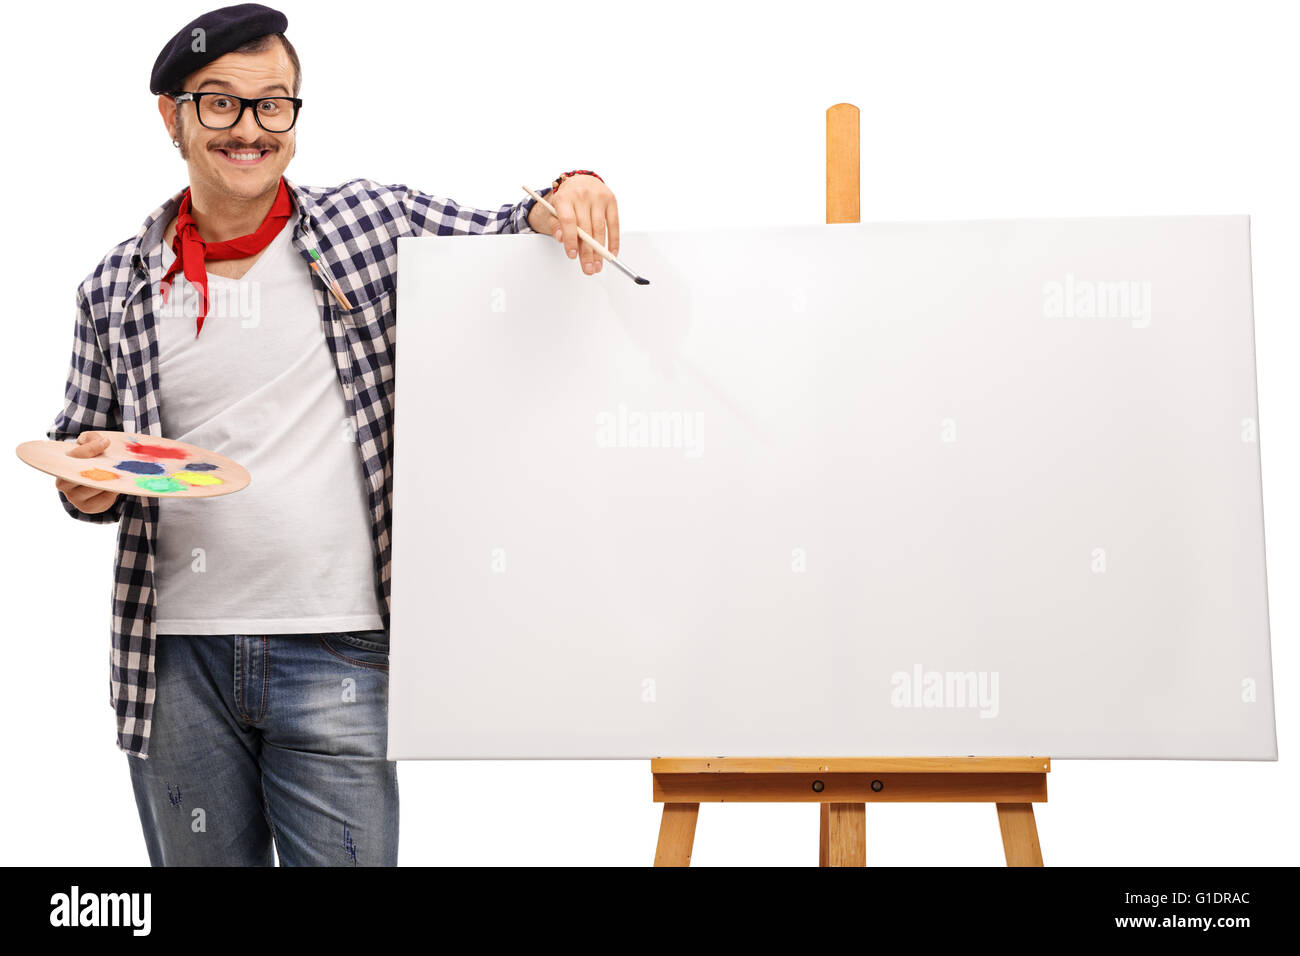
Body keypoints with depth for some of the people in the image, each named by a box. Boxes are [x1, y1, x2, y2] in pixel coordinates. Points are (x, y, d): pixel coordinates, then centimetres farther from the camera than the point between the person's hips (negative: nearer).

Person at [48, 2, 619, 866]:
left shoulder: (374, 227, 2)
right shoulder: (117, 289, 7)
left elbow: (504, 242, 6)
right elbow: (78, 442, 16)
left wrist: (563, 201, -16)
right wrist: (84, 474, -7)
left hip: (335, 653, -2)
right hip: (176, 658, 2)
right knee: (198, 859, 15)